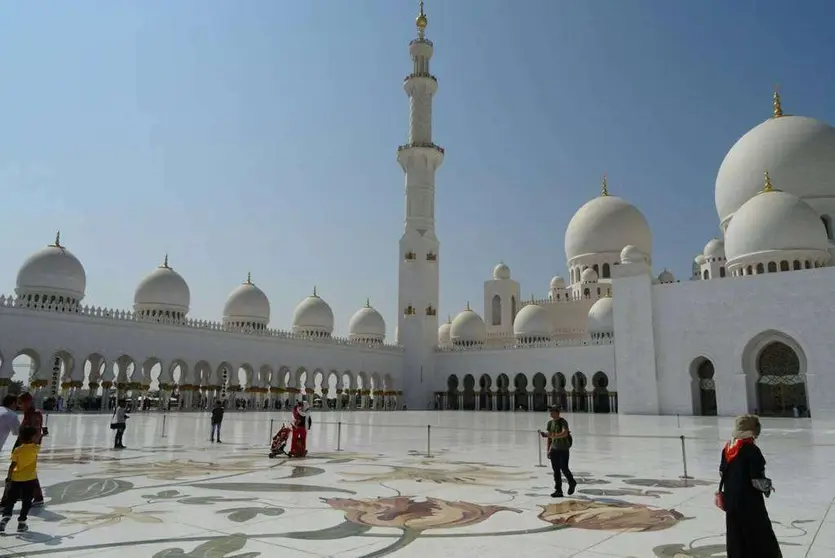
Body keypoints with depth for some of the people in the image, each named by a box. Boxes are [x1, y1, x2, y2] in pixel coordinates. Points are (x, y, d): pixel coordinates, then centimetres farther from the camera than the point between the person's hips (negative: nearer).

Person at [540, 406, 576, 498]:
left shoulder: (563, 422, -14)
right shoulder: (550, 422, 7)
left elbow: (565, 433, -32)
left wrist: (552, 435, -41)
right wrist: (548, 450, 10)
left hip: (564, 449, -6)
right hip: (554, 449, 6)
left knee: (564, 469, -5)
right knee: (556, 470, 2)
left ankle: (572, 482, 24)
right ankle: (558, 491, 5)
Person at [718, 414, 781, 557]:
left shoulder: (727, 447, 2)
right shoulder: (752, 450, -19)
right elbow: (757, 480, -18)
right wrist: (768, 486, 2)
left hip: (731, 501, 7)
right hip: (750, 503, -7)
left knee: (736, 541, 17)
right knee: (763, 541, 7)